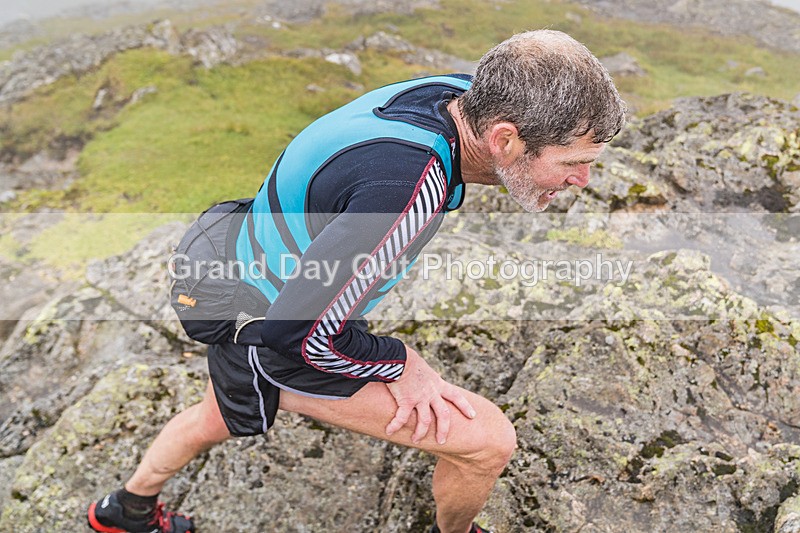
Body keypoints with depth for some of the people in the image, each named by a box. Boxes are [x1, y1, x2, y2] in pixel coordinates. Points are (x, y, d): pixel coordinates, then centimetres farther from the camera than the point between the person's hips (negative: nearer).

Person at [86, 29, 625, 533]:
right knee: (489, 440, -10)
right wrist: (400, 364, -15)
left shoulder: (459, 93, -12)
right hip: (274, 340, -9)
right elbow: (302, 332, -32)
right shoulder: (410, 186, -39)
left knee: (216, 421, 37)